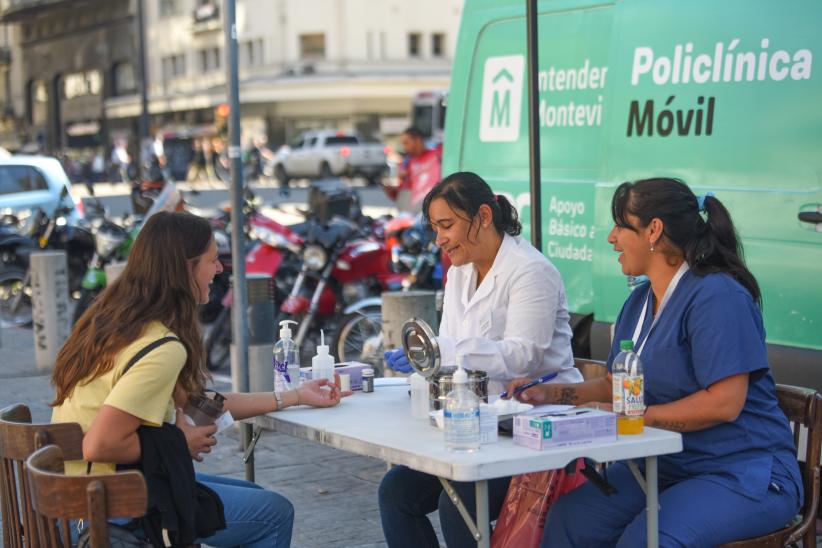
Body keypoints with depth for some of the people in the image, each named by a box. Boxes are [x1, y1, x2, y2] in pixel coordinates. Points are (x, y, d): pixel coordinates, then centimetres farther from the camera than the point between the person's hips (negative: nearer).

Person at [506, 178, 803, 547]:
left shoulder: (717, 296, -17)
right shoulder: (639, 301, 12)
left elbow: (724, 403, -23)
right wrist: (550, 394, 6)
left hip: (744, 473, -8)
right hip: (667, 465, 8)